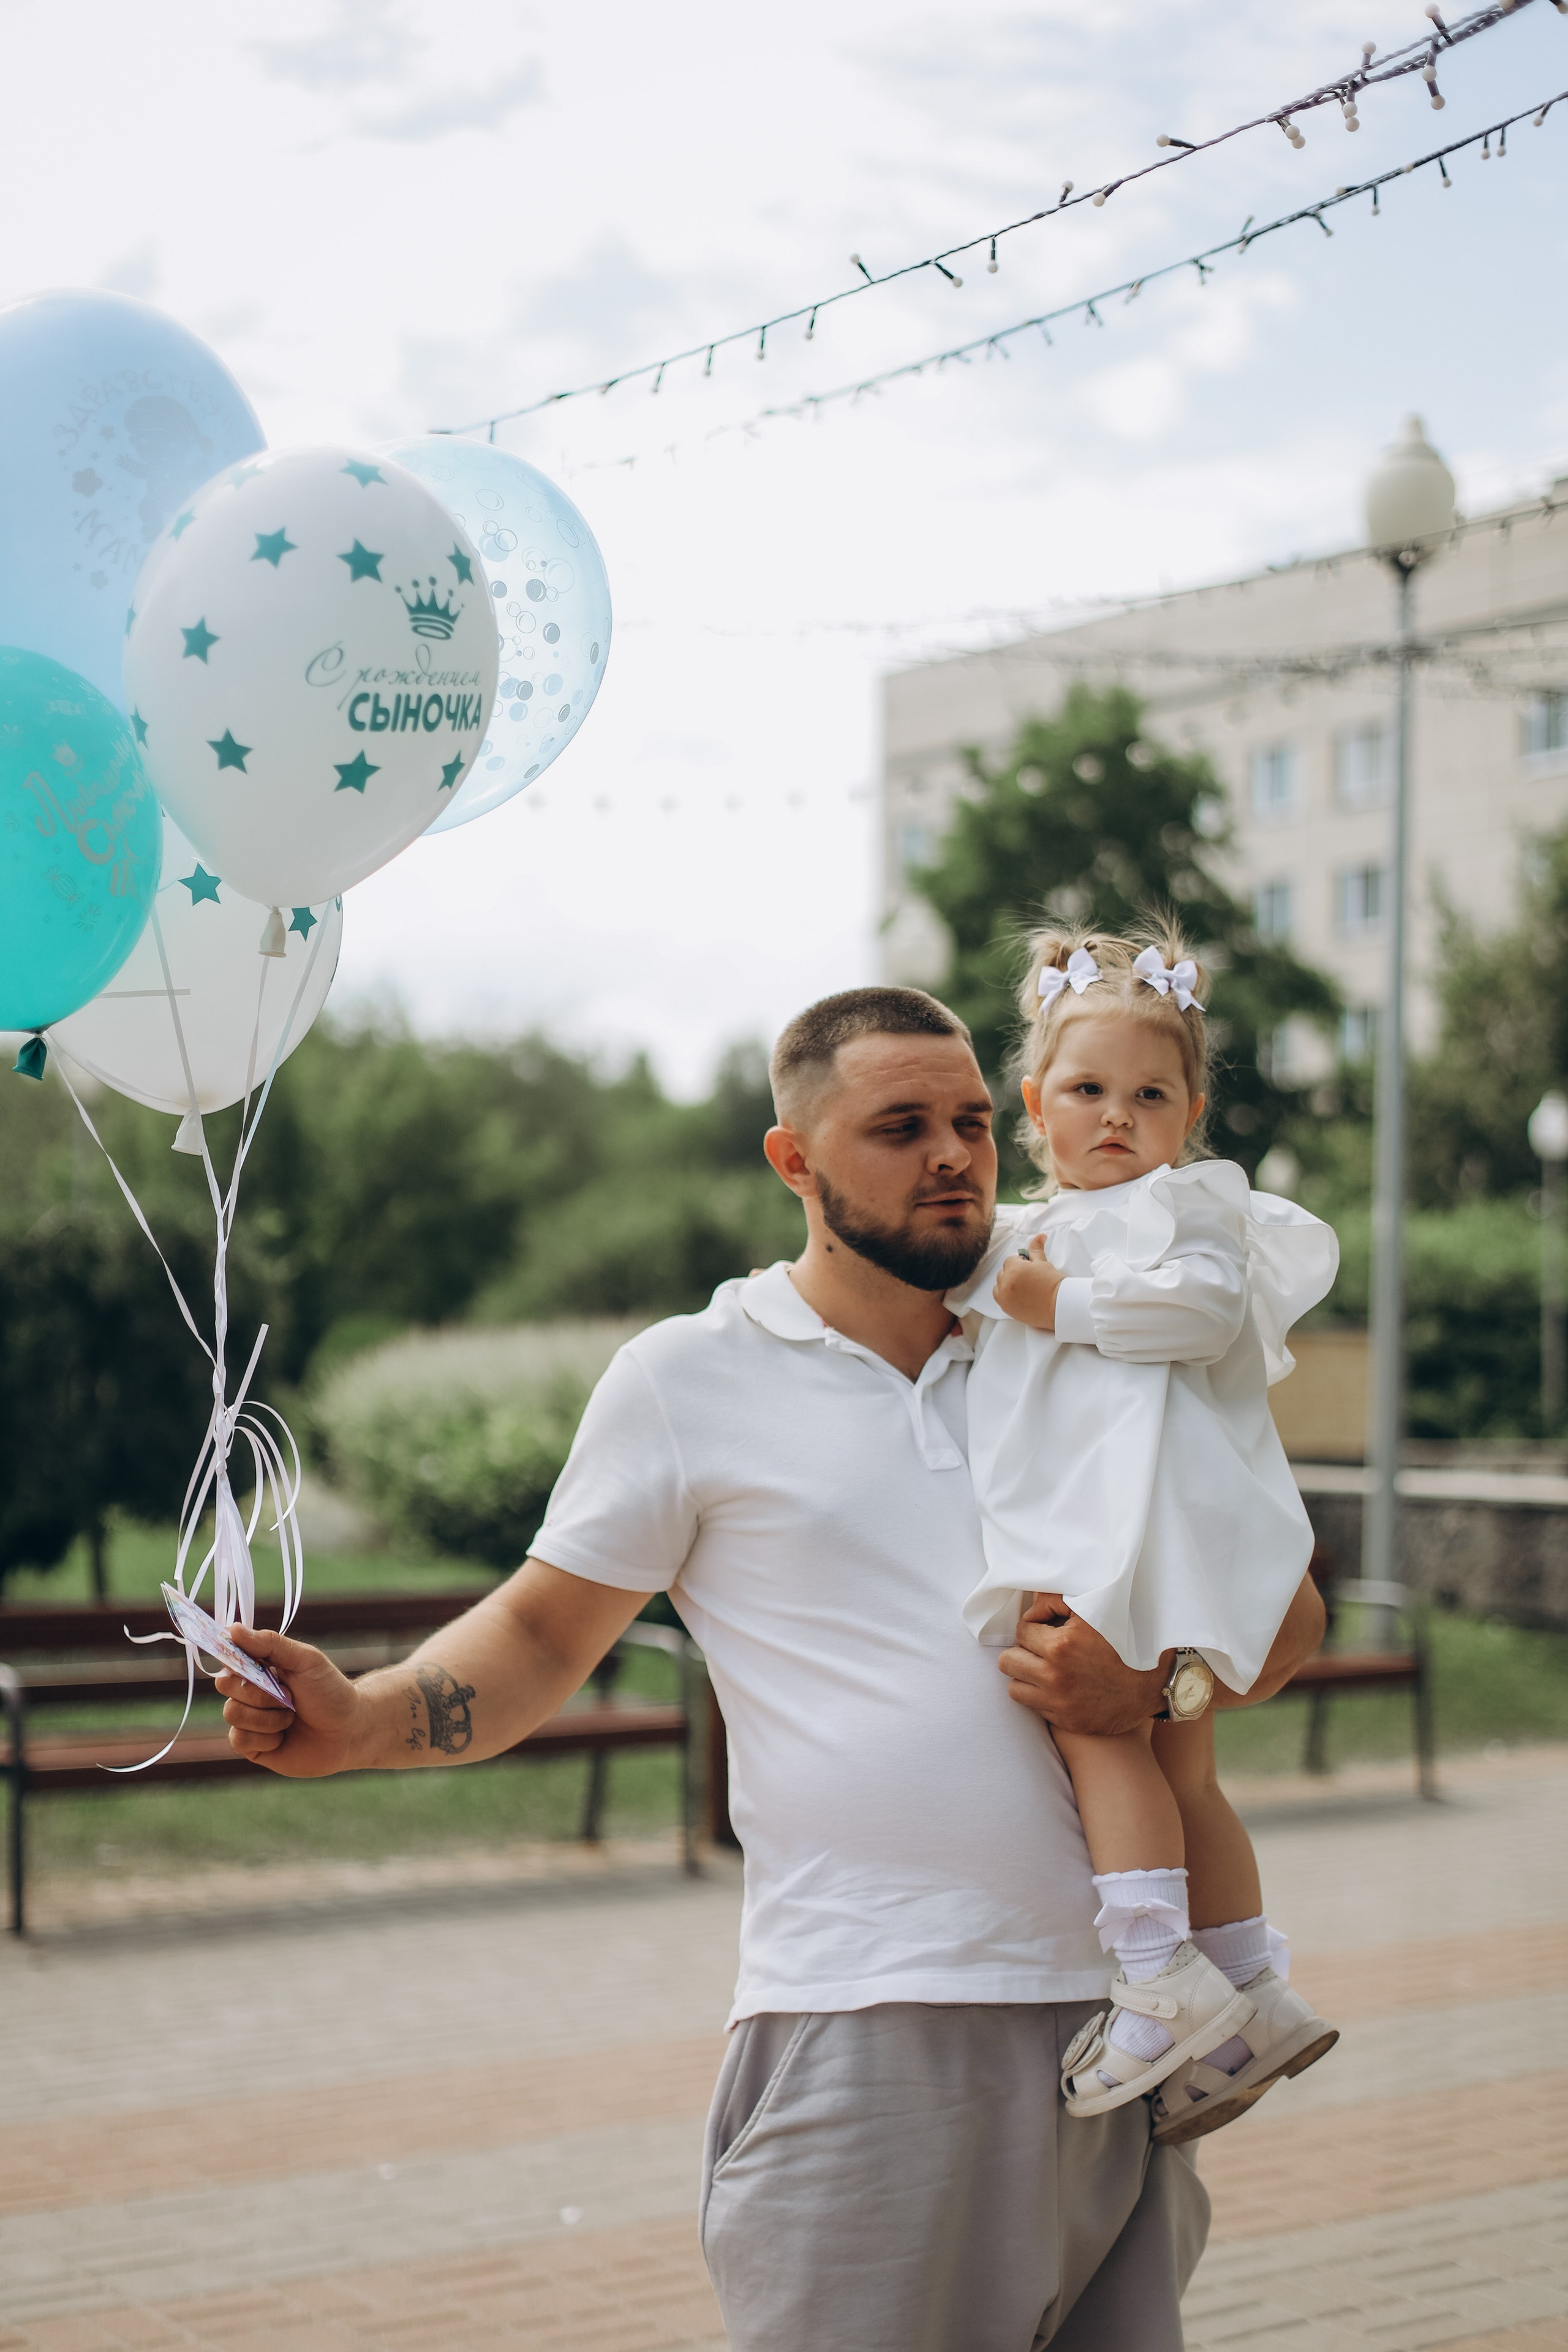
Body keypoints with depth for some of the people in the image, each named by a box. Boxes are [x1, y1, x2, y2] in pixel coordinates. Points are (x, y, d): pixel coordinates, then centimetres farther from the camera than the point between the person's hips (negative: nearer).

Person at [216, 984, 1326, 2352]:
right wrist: (363, 1720, -11)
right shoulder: (690, 1378, 3)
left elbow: (1286, 1612, 16)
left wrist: (1155, 1684, -5)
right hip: (872, 2023, -4)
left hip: (1112, 2015, 5)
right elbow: (543, 1634, 7)